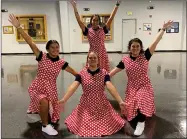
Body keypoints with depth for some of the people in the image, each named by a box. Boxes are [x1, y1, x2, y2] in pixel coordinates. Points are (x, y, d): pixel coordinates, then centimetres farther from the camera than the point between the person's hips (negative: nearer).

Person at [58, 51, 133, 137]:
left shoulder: (104, 73, -7)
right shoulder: (81, 73, -6)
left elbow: (110, 87, -18)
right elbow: (73, 87, -16)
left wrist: (120, 101, -31)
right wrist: (64, 100, -31)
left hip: (102, 104, 0)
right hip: (86, 105, 1)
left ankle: (123, 123, 24)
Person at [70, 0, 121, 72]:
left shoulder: (103, 30, 2)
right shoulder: (88, 31, 0)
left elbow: (111, 19, -3)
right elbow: (79, 21, -6)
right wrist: (74, 7, -11)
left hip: (102, 54, 1)